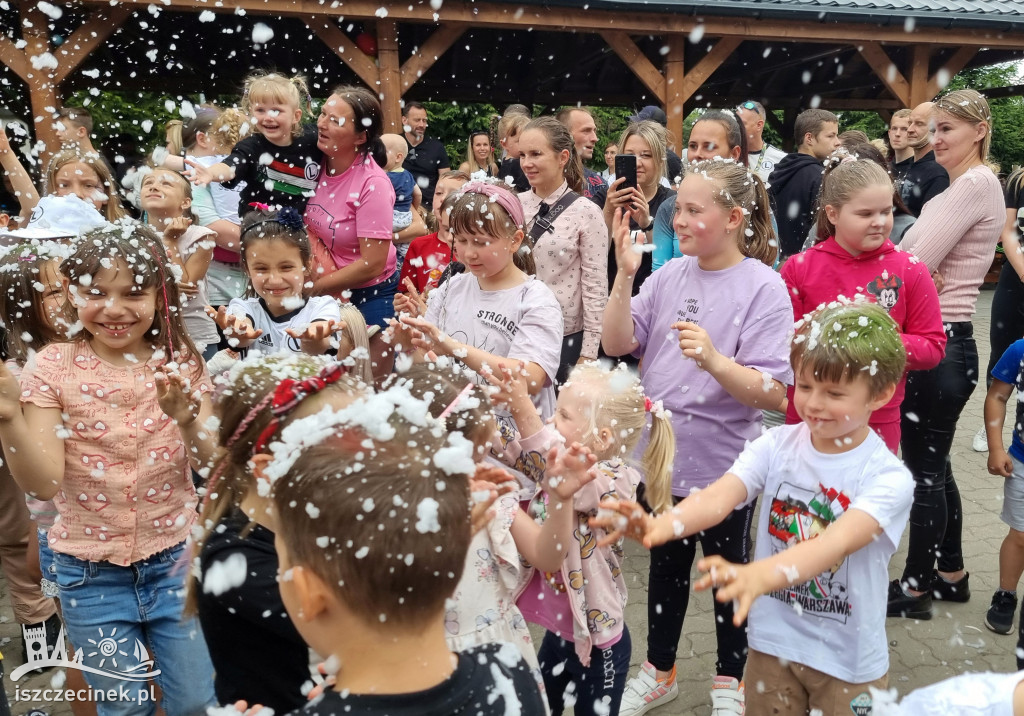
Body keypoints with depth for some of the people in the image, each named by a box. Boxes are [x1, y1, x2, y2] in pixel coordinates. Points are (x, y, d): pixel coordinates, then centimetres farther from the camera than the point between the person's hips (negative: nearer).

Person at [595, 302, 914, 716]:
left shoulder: (888, 478, -17)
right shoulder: (777, 446, -9)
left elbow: (834, 544, -34)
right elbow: (720, 497, -25)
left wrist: (756, 576, -53)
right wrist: (663, 526, -47)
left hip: (847, 661, -2)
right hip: (772, 643, 2)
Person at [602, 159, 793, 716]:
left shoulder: (764, 288, -14)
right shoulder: (669, 276, -1)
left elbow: (772, 393, -19)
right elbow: (617, 344, -6)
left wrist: (713, 359, -35)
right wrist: (625, 275, -16)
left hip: (723, 464, -4)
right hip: (660, 455, 5)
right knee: (665, 566, 22)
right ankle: (659, 671, 43)